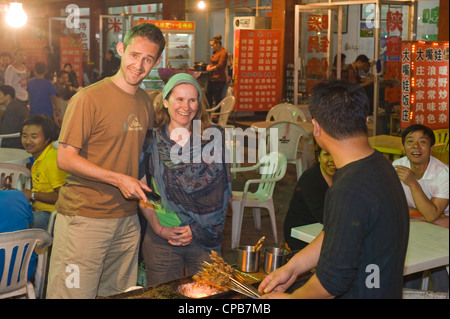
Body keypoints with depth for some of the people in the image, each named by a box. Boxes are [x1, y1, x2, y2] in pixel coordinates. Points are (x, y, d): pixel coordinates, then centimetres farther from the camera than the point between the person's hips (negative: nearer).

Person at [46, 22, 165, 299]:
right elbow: (66, 159, -12)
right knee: (75, 293, -1)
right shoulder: (89, 98, -10)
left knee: (121, 293, 12)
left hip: (127, 219, 6)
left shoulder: (146, 102, 10)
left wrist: (140, 187, 7)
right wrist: (118, 179, -17)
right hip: (84, 217, -6)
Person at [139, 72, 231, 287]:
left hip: (204, 238, 0)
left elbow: (220, 192, -1)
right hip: (161, 239, 0)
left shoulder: (214, 138, 0)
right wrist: (159, 228, -7)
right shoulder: (152, 141, 1)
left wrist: (196, 228, -8)